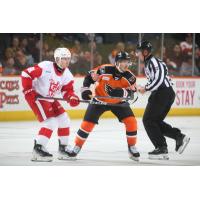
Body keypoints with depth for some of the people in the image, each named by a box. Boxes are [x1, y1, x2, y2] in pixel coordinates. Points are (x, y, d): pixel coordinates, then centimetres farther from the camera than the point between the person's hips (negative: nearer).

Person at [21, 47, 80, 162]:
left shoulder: (67, 74, 0)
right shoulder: (45, 67, -23)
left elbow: (67, 90, 3)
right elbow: (26, 74, -22)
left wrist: (72, 97, -19)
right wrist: (29, 90, -23)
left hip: (50, 99, 9)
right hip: (36, 97, -9)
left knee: (64, 120, 9)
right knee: (51, 122, -20)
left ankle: (63, 149, 22)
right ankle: (38, 149, -17)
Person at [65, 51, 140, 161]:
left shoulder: (129, 76, -20)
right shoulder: (105, 70, -28)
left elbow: (131, 93, -20)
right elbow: (89, 77, -15)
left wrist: (121, 92, -38)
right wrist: (85, 90, -22)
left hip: (118, 102, 2)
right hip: (99, 100, -2)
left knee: (131, 121, -13)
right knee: (87, 123, -6)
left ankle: (132, 147, 4)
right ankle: (77, 147, 10)